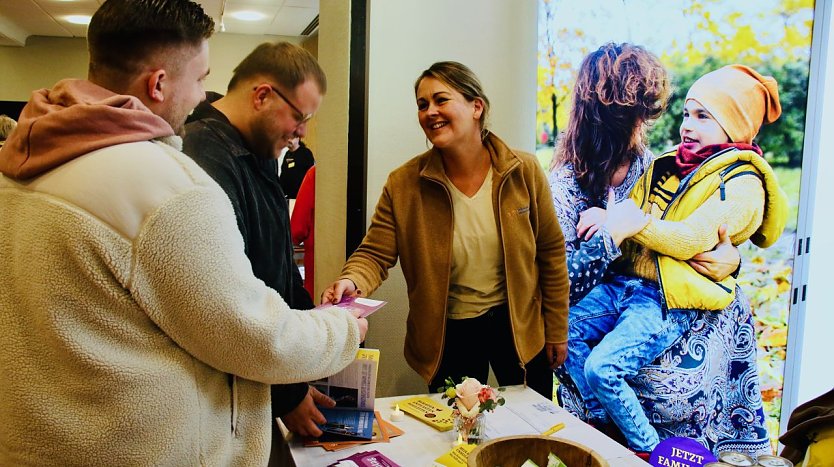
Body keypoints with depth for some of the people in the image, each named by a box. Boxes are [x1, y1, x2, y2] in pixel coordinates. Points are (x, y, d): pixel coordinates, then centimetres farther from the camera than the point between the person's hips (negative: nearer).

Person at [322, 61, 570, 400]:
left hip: (521, 329, 1)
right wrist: (351, 281, -34)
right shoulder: (402, 185, -11)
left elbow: (550, 252, -2)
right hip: (449, 335, -1)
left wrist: (557, 331, 2)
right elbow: (375, 254, -11)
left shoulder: (524, 171, -9)